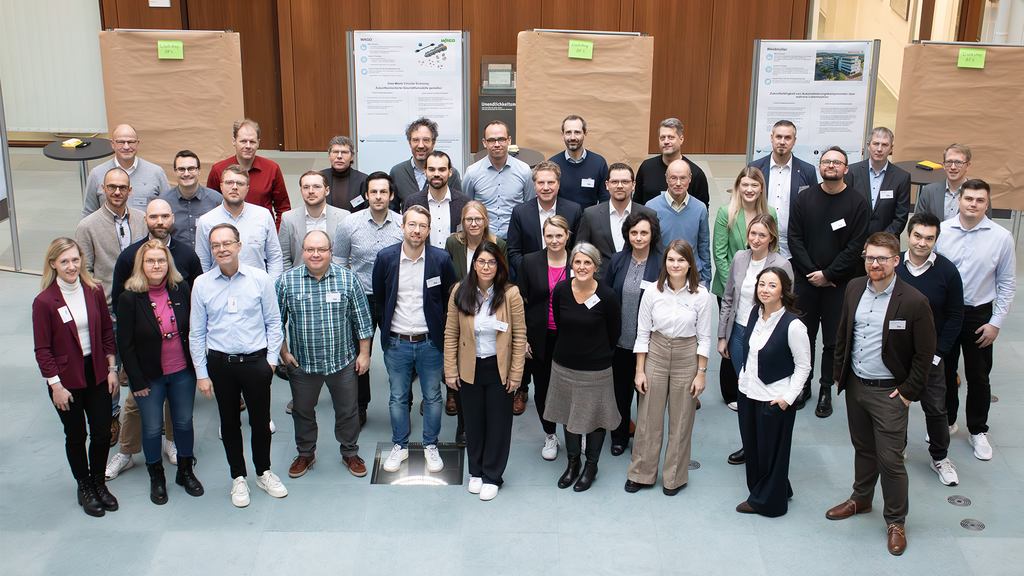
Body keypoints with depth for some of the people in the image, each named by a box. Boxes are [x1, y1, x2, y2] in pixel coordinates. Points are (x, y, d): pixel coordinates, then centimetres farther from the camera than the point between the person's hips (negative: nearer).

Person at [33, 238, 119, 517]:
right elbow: (42, 350, -9)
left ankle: (99, 482, 31)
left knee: (102, 433, 8)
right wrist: (55, 385, -11)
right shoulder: (44, 301, -13)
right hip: (66, 380, -3)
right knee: (76, 436, 11)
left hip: (96, 374, 3)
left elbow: (107, 331, 6)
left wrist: (112, 368, 3)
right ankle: (84, 487, 30)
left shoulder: (94, 291, -3)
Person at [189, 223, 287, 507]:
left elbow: (274, 322, 4)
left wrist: (271, 359, -2)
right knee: (229, 422, 12)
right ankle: (238, 478, 29)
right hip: (220, 363, 1)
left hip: (255, 361, -1)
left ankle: (263, 472, 31)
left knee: (261, 421, 9)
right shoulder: (202, 284, -1)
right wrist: (201, 373, 2)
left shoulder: (260, 279, -3)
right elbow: (196, 332, 4)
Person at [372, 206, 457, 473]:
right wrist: (388, 326, 7)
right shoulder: (385, 258, -5)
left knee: (432, 397, 11)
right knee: (398, 398, 12)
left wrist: (437, 326, 3)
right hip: (396, 343, 1)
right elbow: (378, 297, 8)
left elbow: (451, 299, 4)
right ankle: (400, 446, 29)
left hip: (430, 343, -1)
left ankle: (431, 446, 28)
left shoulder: (441, 259, -8)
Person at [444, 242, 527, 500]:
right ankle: (476, 472, 33)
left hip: (499, 369, -2)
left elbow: (519, 336, -7)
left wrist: (516, 374, -8)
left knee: (498, 422, 8)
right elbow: (451, 335, 0)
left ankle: (492, 477, 24)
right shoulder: (460, 293, -6)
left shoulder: (511, 294, -11)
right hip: (469, 368, 2)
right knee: (474, 420, 15)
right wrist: (450, 370, -2)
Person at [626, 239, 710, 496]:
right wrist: (640, 370, -1)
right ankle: (642, 473, 23)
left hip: (687, 358, -1)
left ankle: (675, 476, 26)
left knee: (681, 420, 9)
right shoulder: (652, 292, -5)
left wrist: (701, 373, -4)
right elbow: (642, 333, 1)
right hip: (656, 354, 1)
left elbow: (704, 337, -2)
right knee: (648, 417, 7)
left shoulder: (700, 295, -7)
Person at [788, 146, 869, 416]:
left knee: (833, 341, 4)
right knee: (804, 336, 8)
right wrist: (811, 272, -9)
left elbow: (855, 246, -7)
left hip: (839, 284, -2)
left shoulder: (857, 203, -4)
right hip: (806, 281, 2)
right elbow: (795, 238, 0)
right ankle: (804, 385, 24)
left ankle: (826, 390, 17)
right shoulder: (804, 198, 2)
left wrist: (828, 274, -11)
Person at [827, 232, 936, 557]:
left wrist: (909, 392, -10)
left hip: (889, 393, -5)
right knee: (863, 448, 21)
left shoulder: (914, 302, -16)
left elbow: (924, 354, -10)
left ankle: (895, 521, 17)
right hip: (855, 385, 5)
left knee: (890, 459, 0)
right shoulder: (854, 289, 1)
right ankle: (861, 499, 41)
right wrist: (839, 372, 11)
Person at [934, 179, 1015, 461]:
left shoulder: (1001, 237, -8)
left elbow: (1008, 284, -1)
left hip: (979, 315, -1)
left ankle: (978, 431, 26)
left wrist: (996, 322, -4)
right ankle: (946, 422, 34)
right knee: (944, 372, 15)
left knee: (978, 377, 9)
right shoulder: (941, 231, -6)